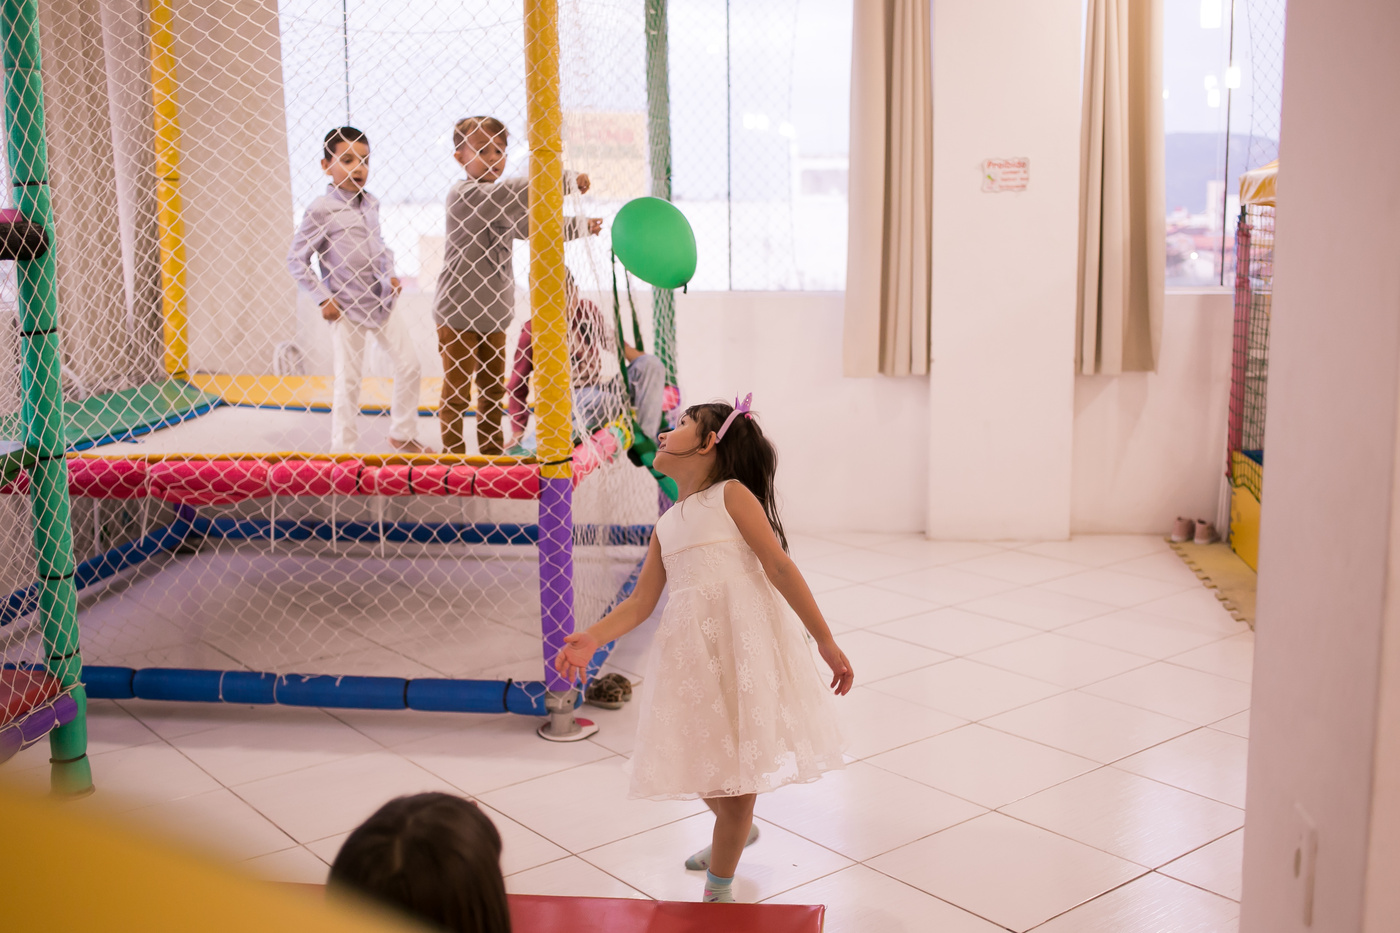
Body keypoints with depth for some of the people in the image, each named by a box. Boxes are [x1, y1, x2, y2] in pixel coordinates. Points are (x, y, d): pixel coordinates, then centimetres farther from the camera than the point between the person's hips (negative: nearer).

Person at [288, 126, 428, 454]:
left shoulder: (370, 203, 6)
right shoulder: (322, 210, -13)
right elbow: (296, 259, -11)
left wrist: (390, 274, 8)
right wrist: (324, 298, -13)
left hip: (382, 302, 6)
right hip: (347, 309, -6)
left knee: (409, 365, 9)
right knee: (347, 381, 0)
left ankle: (403, 434, 26)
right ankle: (343, 449, 13)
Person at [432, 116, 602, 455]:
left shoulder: (500, 201, 11)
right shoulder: (463, 194, -18)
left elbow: (531, 227, 22)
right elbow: (517, 192, -32)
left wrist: (580, 225, 12)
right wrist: (567, 180, -30)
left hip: (493, 315, 9)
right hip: (458, 315, -9)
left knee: (493, 388, 17)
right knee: (456, 392, 1)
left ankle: (492, 453, 30)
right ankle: (454, 457, 10)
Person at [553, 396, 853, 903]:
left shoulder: (731, 494, 3)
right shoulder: (666, 525, 20)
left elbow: (779, 566, -4)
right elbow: (641, 602, 13)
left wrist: (826, 641, -7)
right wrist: (592, 638, -4)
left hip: (741, 631, -6)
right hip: (690, 647, 6)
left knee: (737, 754, -1)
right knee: (702, 757, 16)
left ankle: (718, 888, 13)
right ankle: (734, 833, 48)